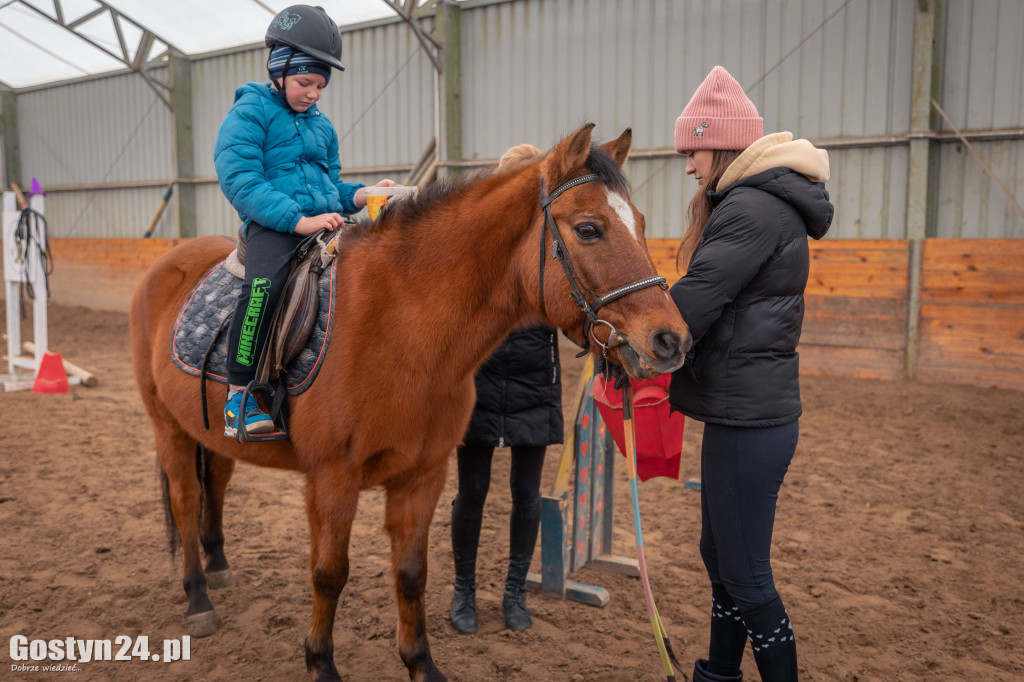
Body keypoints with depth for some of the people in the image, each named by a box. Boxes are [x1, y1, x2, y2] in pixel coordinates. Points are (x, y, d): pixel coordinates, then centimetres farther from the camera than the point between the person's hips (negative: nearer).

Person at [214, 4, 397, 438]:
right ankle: (238, 397, -24)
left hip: (323, 223, 7)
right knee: (264, 284, -36)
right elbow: (240, 181, -11)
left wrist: (365, 194, 5)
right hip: (272, 225, -7)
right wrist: (299, 220, -22)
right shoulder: (249, 112, 2)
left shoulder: (322, 126, 24)